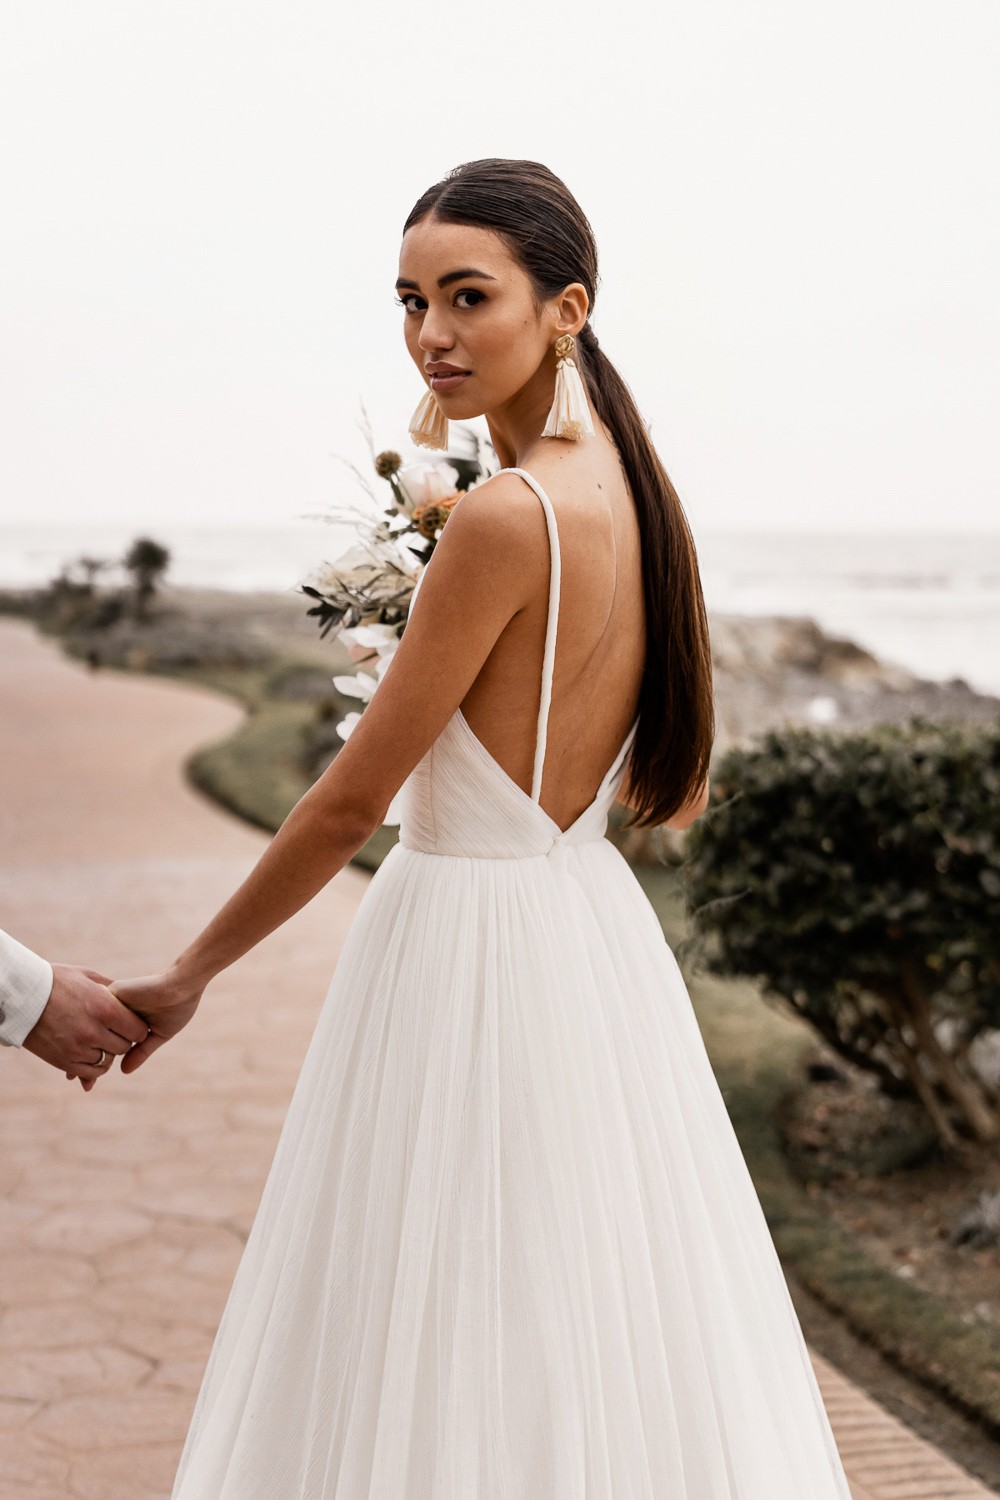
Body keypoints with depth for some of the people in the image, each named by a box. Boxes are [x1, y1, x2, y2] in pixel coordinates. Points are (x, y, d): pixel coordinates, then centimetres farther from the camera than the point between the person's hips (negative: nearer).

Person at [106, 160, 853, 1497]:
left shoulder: (508, 515, -20)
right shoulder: (638, 498, 5)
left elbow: (353, 801, -15)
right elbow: (678, 796, 13)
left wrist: (189, 975, -4)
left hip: (471, 949, -9)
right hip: (600, 929, 9)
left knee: (453, 1362, 6)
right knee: (609, 1339, 20)